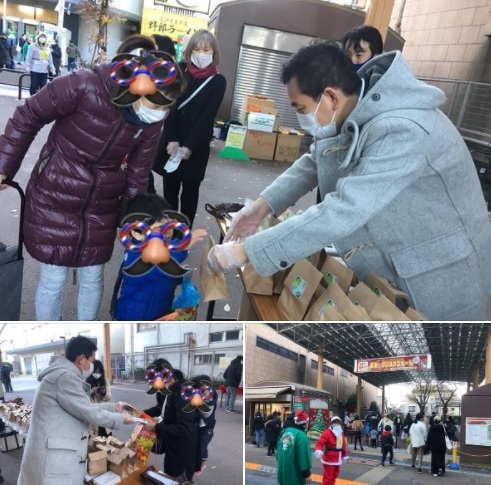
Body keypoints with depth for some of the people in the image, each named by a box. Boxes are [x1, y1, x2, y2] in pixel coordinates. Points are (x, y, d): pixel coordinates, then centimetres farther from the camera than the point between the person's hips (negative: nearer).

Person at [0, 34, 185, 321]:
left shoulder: (151, 124, -9)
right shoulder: (85, 86, -23)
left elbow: (137, 177, 0)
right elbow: (28, 117, -11)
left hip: (101, 208, 4)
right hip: (53, 201, -3)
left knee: (93, 277, 14)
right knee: (53, 280, 4)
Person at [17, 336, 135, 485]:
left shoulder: (64, 375, 15)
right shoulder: (65, 376, -19)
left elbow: (85, 406, 22)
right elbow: (89, 413, -17)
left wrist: (113, 407, 22)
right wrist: (120, 418, -4)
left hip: (57, 454, 11)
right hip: (53, 459, -11)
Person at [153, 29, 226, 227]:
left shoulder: (218, 82, -4)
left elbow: (207, 117, -9)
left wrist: (189, 146, -15)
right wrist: (172, 140, -16)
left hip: (197, 145, -2)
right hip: (171, 139, 2)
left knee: (190, 189, 6)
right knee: (170, 186, 8)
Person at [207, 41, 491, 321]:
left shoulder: (401, 132, -35)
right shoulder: (354, 114, -5)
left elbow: (341, 214, -39)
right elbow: (315, 162, 11)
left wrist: (245, 251, -34)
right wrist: (263, 205, -3)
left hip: (439, 273, -8)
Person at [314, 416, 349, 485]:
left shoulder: (341, 433, 11)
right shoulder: (327, 432, -16)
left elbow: (344, 445, 19)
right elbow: (320, 443, -26)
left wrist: (345, 455, 20)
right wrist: (318, 450, -44)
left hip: (337, 459, 8)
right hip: (329, 459, -8)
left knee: (334, 475, 22)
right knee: (328, 476, -6)